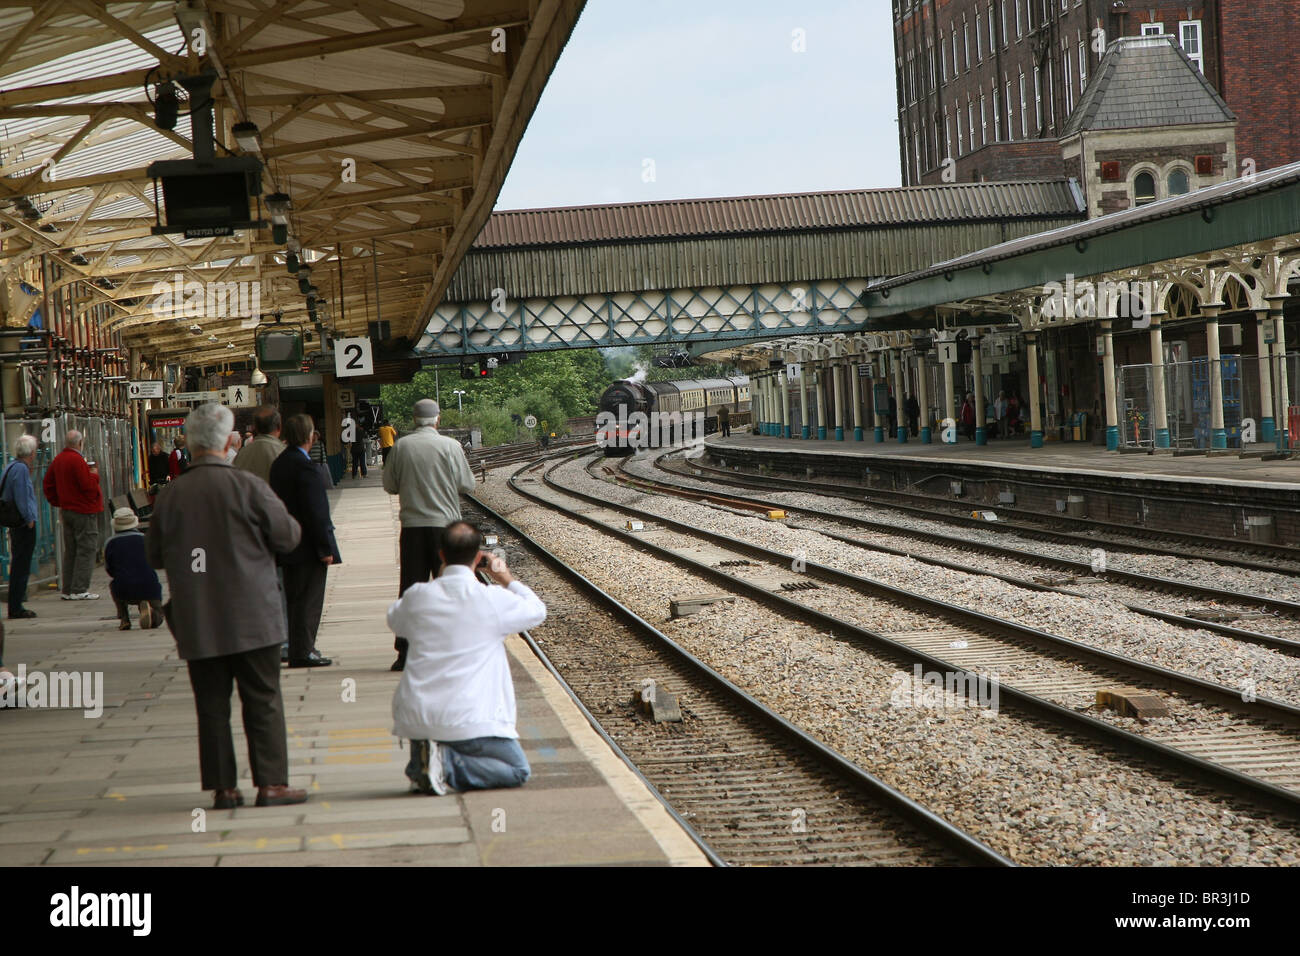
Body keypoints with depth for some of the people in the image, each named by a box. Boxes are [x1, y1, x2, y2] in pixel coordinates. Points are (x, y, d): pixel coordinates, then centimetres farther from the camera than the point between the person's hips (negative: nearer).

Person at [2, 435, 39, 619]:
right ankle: (16, 608, -5)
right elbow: (21, 497, -20)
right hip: (24, 526, -10)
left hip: (17, 525, 10)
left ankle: (15, 607, 20)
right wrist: (29, 519, -15)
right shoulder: (21, 469, -15)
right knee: (21, 567, -7)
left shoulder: (11, 467, 14)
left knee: (18, 565, 15)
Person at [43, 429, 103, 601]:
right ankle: (79, 590, -7)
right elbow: (88, 486, -21)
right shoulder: (77, 460, -18)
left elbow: (47, 484, 17)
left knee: (70, 551, 13)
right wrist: (95, 474, -3)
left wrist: (58, 503, 18)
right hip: (84, 511, -9)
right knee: (86, 550, -4)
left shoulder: (58, 460, 10)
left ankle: (67, 590, 15)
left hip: (67, 510, 9)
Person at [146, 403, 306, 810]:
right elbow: (287, 536, -5)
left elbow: (154, 555, 8)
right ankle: (271, 783, 3)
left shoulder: (170, 495, -1)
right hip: (250, 619, -3)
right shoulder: (247, 486, -10)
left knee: (212, 704, 8)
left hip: (196, 623, 3)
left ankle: (223, 787, 9)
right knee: (263, 700, 4)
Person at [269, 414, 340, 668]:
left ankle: (295, 648, 22)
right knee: (308, 598, -3)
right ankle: (302, 652, -1)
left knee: (294, 598, 16)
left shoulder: (279, 464, 9)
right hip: (308, 547, -9)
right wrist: (325, 548, -17)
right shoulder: (305, 467, -19)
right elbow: (315, 512, -21)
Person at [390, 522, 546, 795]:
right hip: (467, 719, -4)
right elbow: (537, 611, 11)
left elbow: (395, 620, 25)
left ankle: (420, 762, 6)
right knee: (518, 770, 11)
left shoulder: (417, 596, 0)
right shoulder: (493, 600, -9)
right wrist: (506, 578, 24)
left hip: (414, 718, 4)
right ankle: (448, 764, -12)